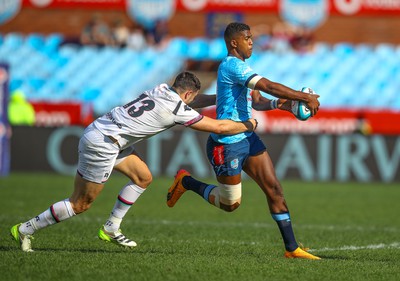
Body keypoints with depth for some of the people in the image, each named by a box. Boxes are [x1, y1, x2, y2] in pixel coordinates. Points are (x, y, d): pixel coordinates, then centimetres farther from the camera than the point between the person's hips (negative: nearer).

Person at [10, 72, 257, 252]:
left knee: (143, 177, 14)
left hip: (99, 132, 9)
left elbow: (194, 102, 32)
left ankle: (111, 229, 19)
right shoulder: (179, 110, -12)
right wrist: (248, 125, 8)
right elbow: (219, 127, -6)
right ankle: (26, 230, 7)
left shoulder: (162, 90, 10)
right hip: (101, 144, -9)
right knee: (80, 204, 0)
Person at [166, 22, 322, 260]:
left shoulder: (240, 66, 13)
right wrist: (305, 98, -25)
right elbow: (269, 86, -27)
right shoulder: (232, 65, -20)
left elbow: (256, 101, 16)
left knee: (274, 188, 0)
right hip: (227, 144, -10)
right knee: (230, 204, 4)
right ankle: (186, 182, 26)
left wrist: (279, 104, -4)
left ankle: (292, 248, 2)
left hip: (247, 138, 10)